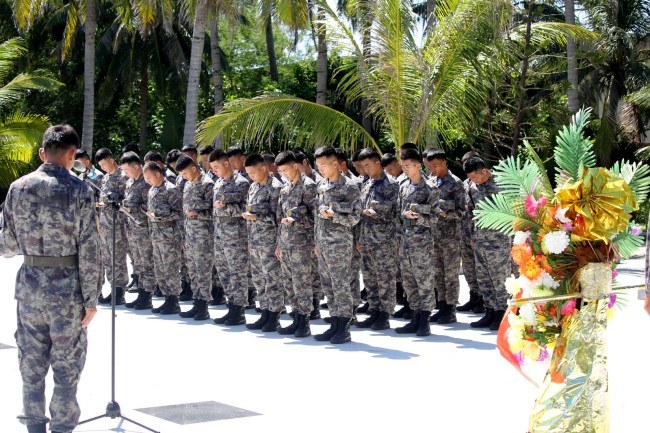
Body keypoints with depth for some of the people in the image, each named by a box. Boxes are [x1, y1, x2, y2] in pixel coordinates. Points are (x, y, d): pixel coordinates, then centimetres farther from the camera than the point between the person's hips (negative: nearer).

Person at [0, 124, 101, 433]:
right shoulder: (79, 191, -9)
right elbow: (88, 251, -10)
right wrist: (90, 299, -5)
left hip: (29, 285, 3)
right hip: (67, 288, -3)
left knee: (31, 366, 13)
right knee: (67, 367, 7)